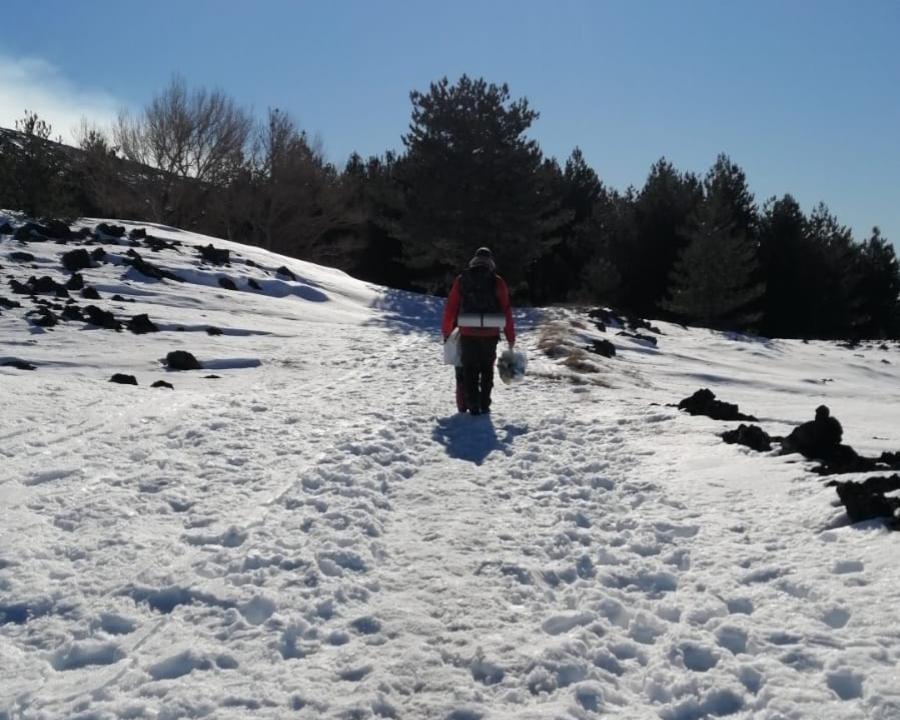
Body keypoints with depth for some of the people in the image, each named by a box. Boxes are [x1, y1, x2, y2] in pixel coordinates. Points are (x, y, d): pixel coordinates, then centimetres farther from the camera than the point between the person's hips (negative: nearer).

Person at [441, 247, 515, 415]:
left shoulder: (461, 280, 5)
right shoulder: (497, 282, 2)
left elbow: (450, 307, 5)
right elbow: (506, 310, 0)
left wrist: (446, 331, 15)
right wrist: (511, 336, 5)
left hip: (468, 333, 0)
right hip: (490, 334, 0)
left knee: (470, 370, 8)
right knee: (487, 369, 14)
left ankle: (472, 405, 3)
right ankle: (484, 405, 13)